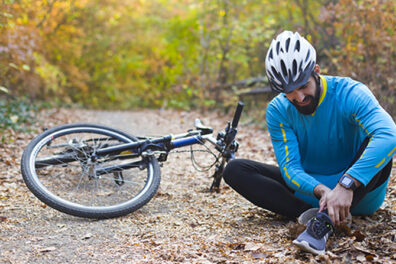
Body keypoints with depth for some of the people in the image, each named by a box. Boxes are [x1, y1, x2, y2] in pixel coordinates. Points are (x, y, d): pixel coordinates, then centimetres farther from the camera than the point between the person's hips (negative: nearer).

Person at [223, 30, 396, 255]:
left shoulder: (350, 94, -19)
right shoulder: (278, 111, -9)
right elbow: (290, 166, -15)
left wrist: (346, 186, -48)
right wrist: (321, 191, -37)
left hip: (359, 193, -3)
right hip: (309, 190, 3)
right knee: (234, 170, -14)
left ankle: (324, 221, -42)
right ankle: (311, 214, -30)